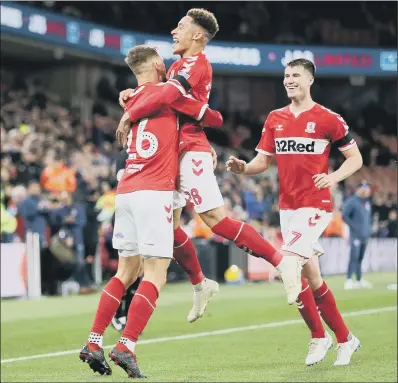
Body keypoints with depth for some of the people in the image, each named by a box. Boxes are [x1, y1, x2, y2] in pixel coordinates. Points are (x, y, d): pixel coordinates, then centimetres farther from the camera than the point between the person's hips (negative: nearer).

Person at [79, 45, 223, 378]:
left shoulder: (132, 101, 19)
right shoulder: (169, 90, 1)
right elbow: (215, 118, 8)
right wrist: (212, 115, 28)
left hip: (126, 191, 7)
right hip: (154, 192, -7)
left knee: (126, 272, 16)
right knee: (156, 274, -6)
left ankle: (94, 343, 12)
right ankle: (126, 347, -15)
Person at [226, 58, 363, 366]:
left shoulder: (328, 119, -7)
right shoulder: (275, 119, 9)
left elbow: (355, 158, -2)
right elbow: (263, 160, 12)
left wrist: (333, 177, -19)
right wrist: (243, 168, -9)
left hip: (315, 205, -6)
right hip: (287, 206, 6)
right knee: (311, 276, 9)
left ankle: (318, 337, -4)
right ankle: (345, 339, 22)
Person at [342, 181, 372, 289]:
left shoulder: (367, 202, 18)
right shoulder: (351, 201, -8)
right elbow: (344, 216, -14)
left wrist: (369, 228, 13)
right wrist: (354, 227, -18)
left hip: (365, 235, 8)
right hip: (356, 235, -8)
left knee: (360, 258, 12)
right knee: (354, 257, -15)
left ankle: (359, 280, 16)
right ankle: (349, 281, -18)